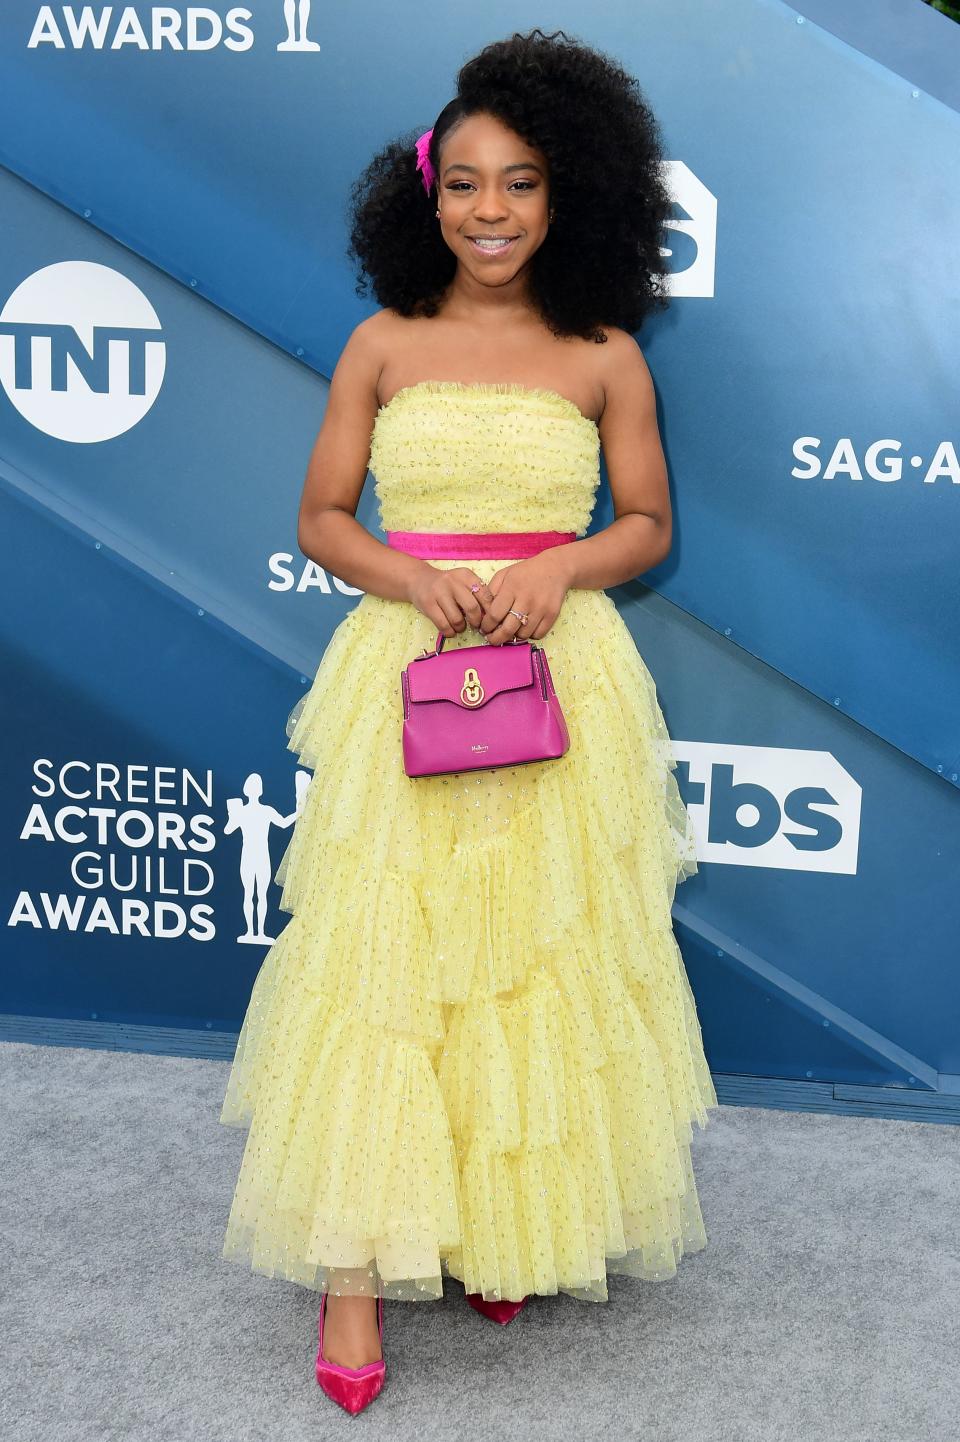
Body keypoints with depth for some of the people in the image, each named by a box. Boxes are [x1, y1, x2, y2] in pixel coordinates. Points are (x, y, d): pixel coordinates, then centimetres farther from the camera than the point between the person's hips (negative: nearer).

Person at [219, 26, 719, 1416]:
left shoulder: (604, 354, 4)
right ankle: (358, 1264, 6)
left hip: (563, 677, 1)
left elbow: (650, 526, 9)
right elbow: (320, 518, 7)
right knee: (376, 959, -4)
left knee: (544, 956, 6)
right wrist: (411, 575, -12)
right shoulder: (383, 344, 5)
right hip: (404, 672, 0)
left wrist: (561, 566, -11)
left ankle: (511, 1224, 26)